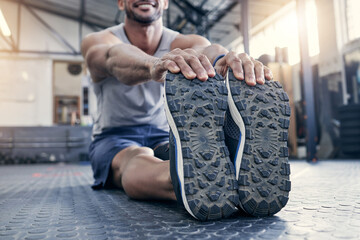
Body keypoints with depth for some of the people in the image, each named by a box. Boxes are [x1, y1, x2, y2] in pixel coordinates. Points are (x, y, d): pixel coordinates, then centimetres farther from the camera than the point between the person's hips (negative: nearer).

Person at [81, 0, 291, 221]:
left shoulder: (184, 44, -4)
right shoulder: (98, 41, -8)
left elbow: (210, 50, -29)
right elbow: (115, 57, -34)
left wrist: (232, 58, -55)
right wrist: (154, 64, -59)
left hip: (165, 137, 2)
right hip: (114, 138, -2)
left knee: (194, 151, -32)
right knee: (136, 160, -37)